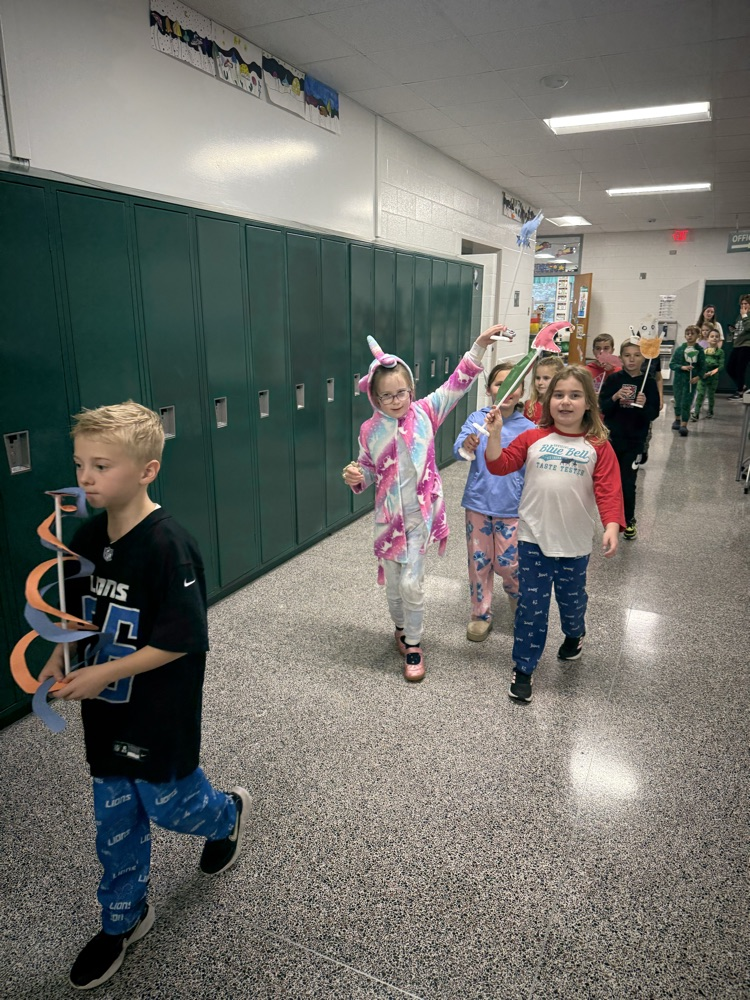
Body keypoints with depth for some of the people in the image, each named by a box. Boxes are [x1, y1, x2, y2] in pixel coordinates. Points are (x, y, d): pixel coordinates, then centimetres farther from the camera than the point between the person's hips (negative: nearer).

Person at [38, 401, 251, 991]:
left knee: (167, 803, 15)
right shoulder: (89, 535, -3)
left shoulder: (168, 546, -27)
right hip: (108, 711, 7)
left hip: (160, 715, -6)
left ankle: (230, 813, 47)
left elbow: (183, 640, -25)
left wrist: (104, 673, -22)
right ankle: (123, 920, 42)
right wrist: (61, 657, -3)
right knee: (115, 820, 19)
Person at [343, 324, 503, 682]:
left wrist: (479, 346, -17)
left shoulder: (424, 412, -6)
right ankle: (402, 628, 43)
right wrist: (354, 477, -13)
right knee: (393, 585, 15)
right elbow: (368, 470, 9)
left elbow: (457, 383, -8)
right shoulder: (370, 430, -3)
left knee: (411, 583, -5)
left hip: (421, 515, -2)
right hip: (388, 518, 2)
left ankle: (413, 645, 17)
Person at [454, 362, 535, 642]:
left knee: (507, 563, 4)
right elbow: (457, 450, -18)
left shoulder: (527, 428, -5)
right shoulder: (477, 419, -6)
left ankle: (521, 604, 35)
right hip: (478, 503, 1)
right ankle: (481, 613, 28)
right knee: (479, 561, 10)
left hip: (511, 507, -1)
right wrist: (466, 447, -41)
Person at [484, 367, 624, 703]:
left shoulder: (598, 446, -3)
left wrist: (611, 526, -22)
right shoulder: (532, 438, 0)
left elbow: (608, 490, -9)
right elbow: (499, 465, -4)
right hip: (534, 538, 0)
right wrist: (494, 434, -17)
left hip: (575, 542, 0)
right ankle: (523, 668, 19)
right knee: (531, 605, 4)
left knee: (571, 599, 21)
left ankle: (574, 634, 54)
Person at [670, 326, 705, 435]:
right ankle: (677, 420, 37)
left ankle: (684, 425, -6)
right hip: (679, 379, 2)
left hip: (691, 380, -2)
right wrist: (682, 367, -17)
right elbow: (672, 364, -1)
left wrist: (698, 376, -15)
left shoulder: (699, 350, -2)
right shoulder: (679, 349, -1)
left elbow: (702, 367, 1)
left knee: (686, 403, -7)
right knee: (678, 402, 15)